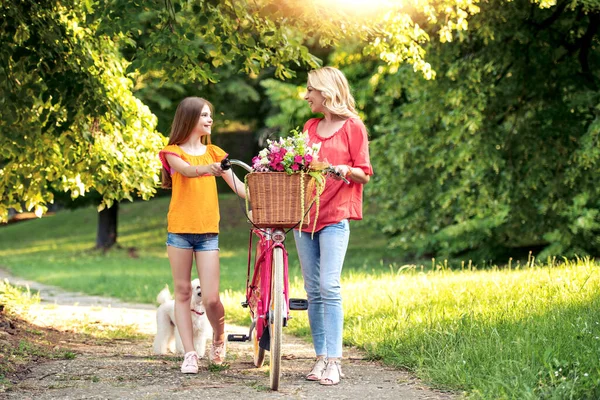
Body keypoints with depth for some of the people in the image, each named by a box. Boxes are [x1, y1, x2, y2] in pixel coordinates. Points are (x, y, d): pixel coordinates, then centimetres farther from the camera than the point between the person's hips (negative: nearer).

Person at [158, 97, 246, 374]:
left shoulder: (214, 153, 12)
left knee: (211, 298, -6)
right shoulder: (173, 152, 3)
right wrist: (206, 169, -41)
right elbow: (186, 170, -19)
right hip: (179, 230, -1)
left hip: (208, 232, 1)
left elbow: (237, 185, 3)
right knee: (183, 292, 2)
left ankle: (219, 339, 21)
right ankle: (189, 354, 7)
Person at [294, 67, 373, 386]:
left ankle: (334, 360, -12)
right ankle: (320, 356, 8)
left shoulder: (353, 127, 0)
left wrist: (344, 170, -20)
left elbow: (363, 175, -1)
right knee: (312, 290, 4)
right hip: (304, 213, 6)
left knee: (329, 286, -14)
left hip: (334, 216, -6)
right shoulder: (309, 127, 18)